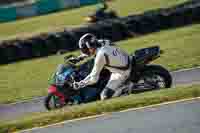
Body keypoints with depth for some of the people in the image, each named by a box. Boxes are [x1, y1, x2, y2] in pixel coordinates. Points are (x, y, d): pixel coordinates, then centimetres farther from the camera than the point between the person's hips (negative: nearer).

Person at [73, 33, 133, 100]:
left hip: (122, 73, -8)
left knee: (105, 96, -10)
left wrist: (80, 84, -14)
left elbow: (94, 78, -23)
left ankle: (127, 87, -5)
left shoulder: (100, 56, -29)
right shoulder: (102, 43, -6)